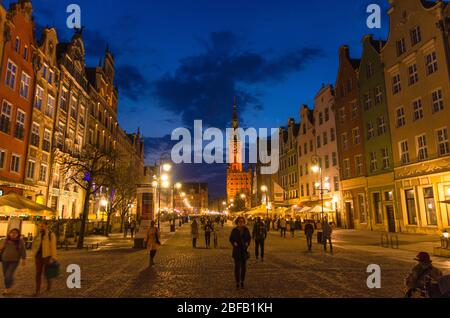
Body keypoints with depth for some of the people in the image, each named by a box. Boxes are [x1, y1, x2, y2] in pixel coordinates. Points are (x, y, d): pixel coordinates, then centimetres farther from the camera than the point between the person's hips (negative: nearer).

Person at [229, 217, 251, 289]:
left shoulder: (246, 230, -3)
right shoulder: (234, 230, -8)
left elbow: (249, 238, 10)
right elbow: (231, 239, 4)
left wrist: (248, 243, -8)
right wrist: (234, 243, -14)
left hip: (244, 250, 2)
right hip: (237, 250, -2)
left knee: (243, 266, 8)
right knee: (237, 266, -2)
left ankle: (242, 281, 23)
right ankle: (237, 282, 9)